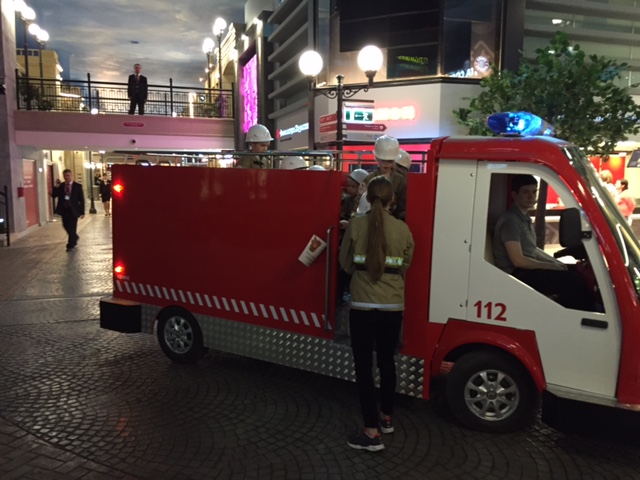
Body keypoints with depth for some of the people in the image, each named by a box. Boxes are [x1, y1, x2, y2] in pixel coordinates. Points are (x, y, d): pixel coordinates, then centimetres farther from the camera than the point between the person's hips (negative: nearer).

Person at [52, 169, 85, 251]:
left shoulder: (78, 186, -5)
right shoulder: (61, 186, 5)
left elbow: (81, 199, -5)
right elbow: (54, 195, -2)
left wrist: (82, 212, -8)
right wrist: (56, 187, -17)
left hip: (73, 210, -4)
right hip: (64, 209, 4)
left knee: (72, 227, -1)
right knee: (66, 226, 14)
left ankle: (71, 244, 9)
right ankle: (74, 238, 39)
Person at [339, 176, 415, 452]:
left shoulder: (355, 225, -8)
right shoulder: (403, 229, -3)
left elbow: (345, 264, 2)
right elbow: (406, 267, 9)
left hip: (362, 306, -2)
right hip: (393, 307, 3)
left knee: (364, 366, 4)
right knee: (386, 361, 19)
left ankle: (372, 432, 6)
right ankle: (386, 417, 35)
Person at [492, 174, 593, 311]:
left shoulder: (524, 218, 14)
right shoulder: (511, 220, -17)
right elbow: (518, 260, -22)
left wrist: (556, 262, 8)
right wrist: (551, 266, -12)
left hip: (527, 269, 10)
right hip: (517, 275, -10)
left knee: (576, 272, 6)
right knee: (572, 280, -19)